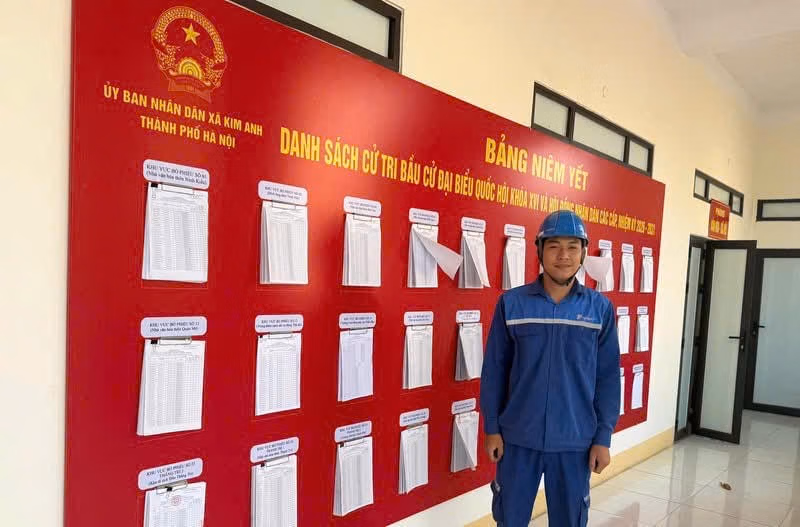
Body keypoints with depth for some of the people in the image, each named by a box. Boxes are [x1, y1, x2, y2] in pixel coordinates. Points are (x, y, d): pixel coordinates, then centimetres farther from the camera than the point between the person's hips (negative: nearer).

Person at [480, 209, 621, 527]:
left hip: (575, 440, 1)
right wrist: (491, 428, -1)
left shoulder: (600, 308, -3)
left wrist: (603, 437, 0)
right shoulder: (511, 303, -6)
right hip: (518, 437, 0)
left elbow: (608, 377, 1)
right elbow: (494, 369, -2)